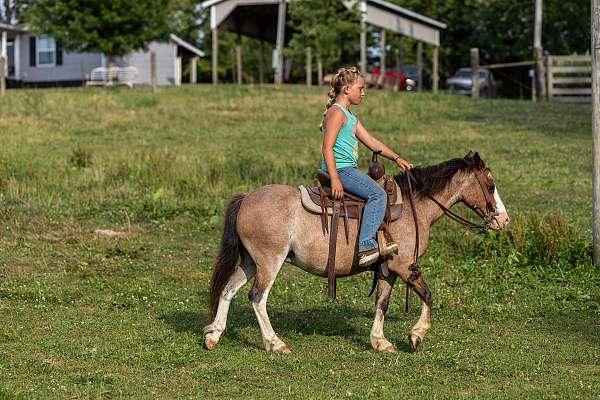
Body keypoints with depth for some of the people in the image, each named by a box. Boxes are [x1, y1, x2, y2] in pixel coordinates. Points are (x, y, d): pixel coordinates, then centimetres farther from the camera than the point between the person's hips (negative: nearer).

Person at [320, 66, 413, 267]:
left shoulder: (350, 117, 22)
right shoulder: (336, 113, -10)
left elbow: (372, 142, 23)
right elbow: (327, 147, -18)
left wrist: (396, 158, 12)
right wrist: (335, 179, -26)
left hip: (348, 170, 11)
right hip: (340, 169, -11)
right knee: (377, 194, -25)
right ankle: (366, 245, -32)